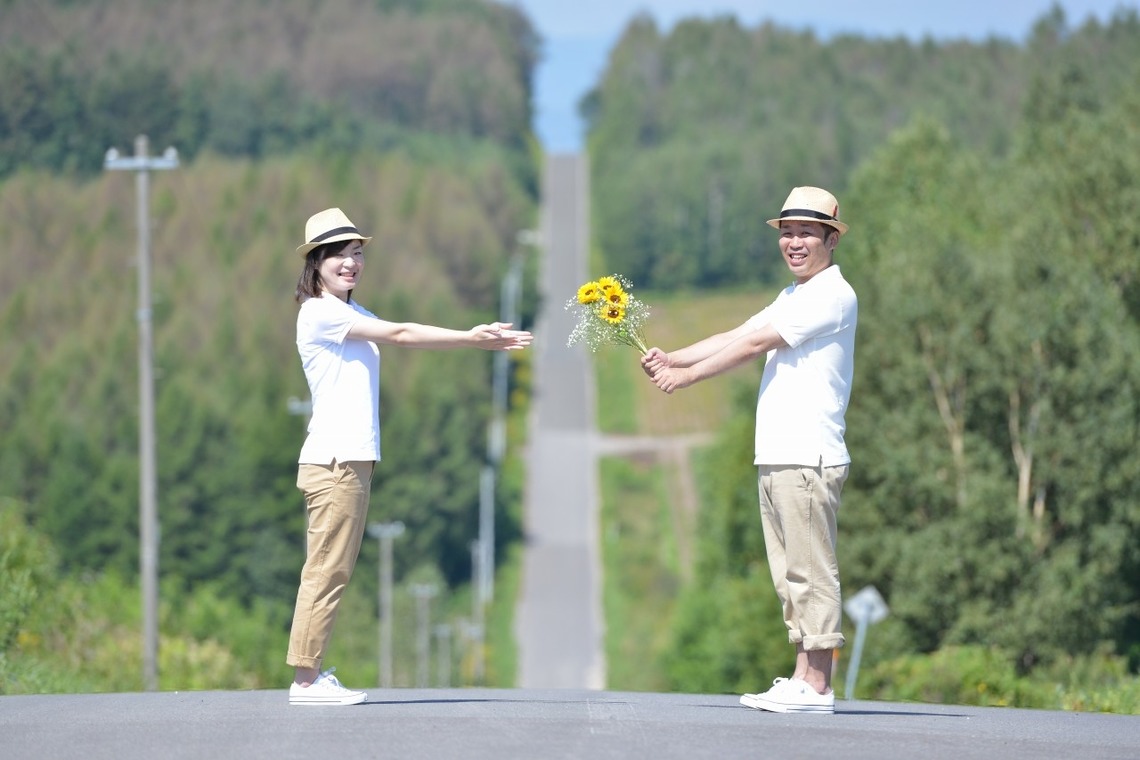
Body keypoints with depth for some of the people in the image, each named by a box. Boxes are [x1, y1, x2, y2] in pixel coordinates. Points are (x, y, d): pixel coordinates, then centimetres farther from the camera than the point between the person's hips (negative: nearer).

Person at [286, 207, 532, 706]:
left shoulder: (354, 315, 20)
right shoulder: (318, 313, -8)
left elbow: (402, 336, 9)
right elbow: (399, 335, -12)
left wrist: (477, 339, -2)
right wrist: (473, 339, -11)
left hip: (354, 460, 9)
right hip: (332, 460, -9)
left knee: (333, 571, 7)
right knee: (326, 571, -9)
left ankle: (312, 675, 8)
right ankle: (305, 679, -9)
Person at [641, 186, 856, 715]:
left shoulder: (832, 295, -9)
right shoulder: (792, 297, 22)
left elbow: (755, 343, -12)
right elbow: (734, 337, 16)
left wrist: (687, 377, -9)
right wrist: (672, 359, 1)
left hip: (808, 458, -10)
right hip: (775, 457, 10)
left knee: (810, 572, -9)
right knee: (791, 575, 9)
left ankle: (816, 685, -10)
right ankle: (803, 679, 11)